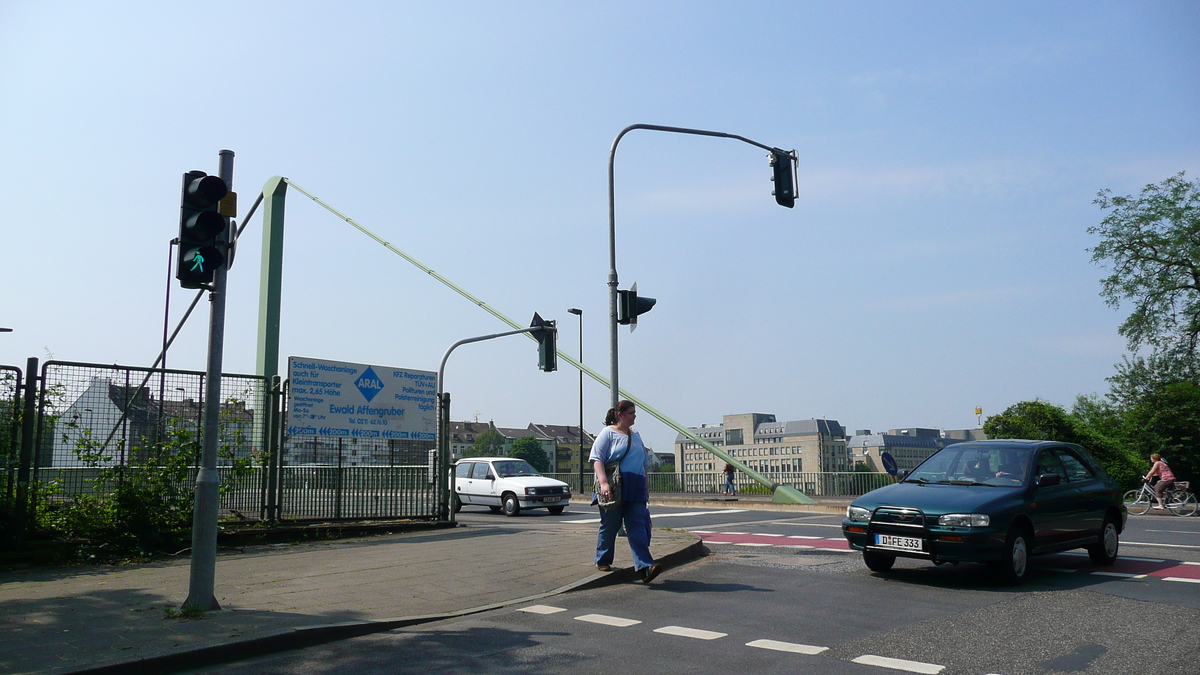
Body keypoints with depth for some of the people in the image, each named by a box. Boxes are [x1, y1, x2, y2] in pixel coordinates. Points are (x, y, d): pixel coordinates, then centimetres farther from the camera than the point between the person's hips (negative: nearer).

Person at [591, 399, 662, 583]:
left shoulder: (636, 436, 20)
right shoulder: (608, 433, 0)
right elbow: (597, 459, -9)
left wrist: (646, 486, 22)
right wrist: (603, 482, -21)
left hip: (635, 489, 5)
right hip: (613, 488, -5)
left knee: (638, 527, -5)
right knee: (610, 525, 5)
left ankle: (645, 567, -14)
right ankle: (603, 561, 23)